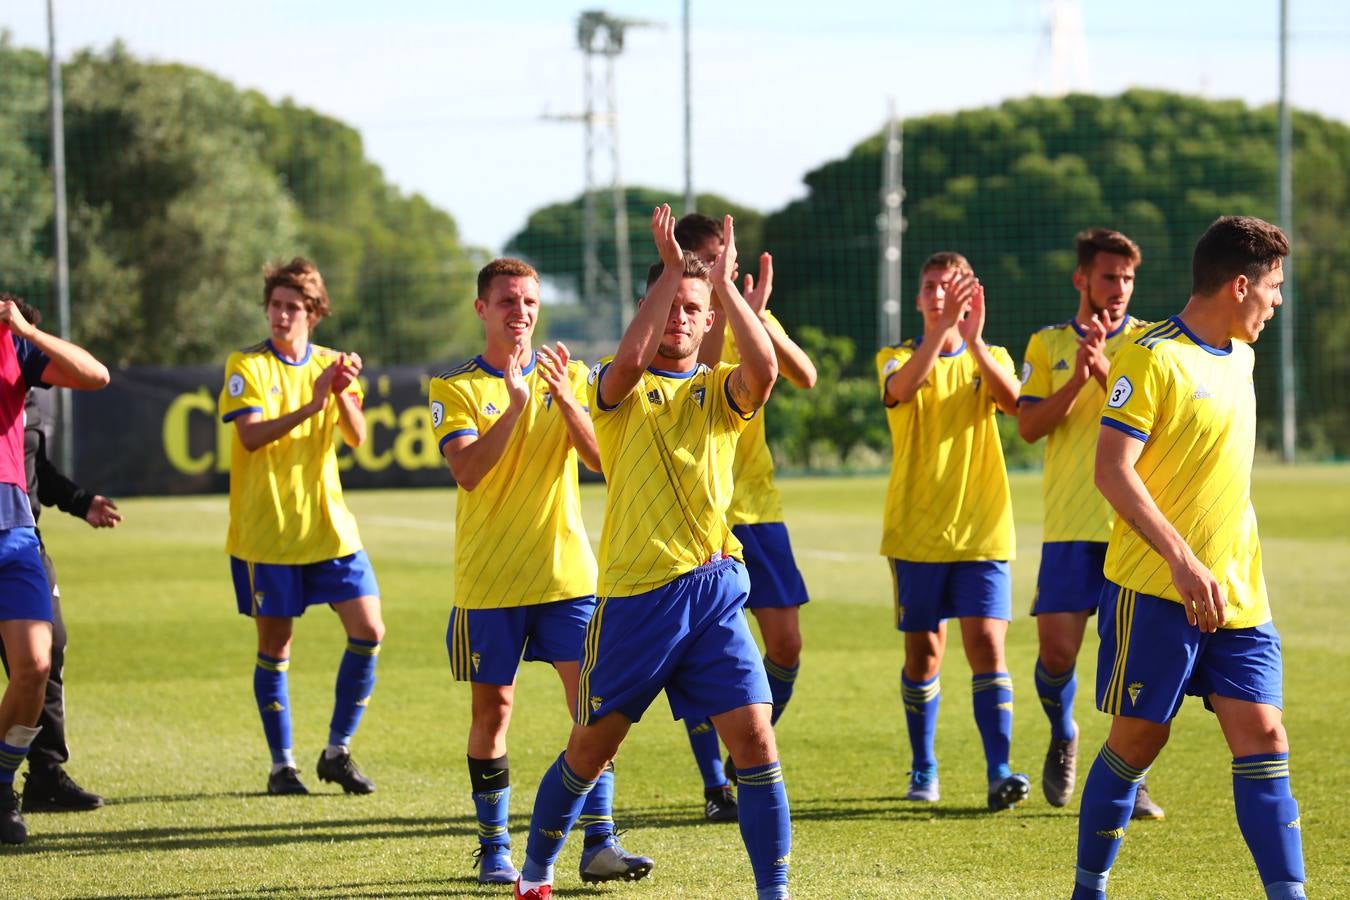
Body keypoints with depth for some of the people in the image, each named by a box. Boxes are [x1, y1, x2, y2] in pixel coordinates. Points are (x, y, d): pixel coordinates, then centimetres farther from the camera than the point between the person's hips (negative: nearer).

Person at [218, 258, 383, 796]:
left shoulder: (330, 364, 9)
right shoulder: (247, 366, -4)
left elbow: (356, 438, -1)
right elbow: (251, 436, -18)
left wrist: (344, 393, -20)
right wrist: (311, 405, -27)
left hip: (328, 525, 4)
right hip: (266, 530, -4)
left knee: (368, 631, -4)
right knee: (275, 645, 1)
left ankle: (337, 752, 10)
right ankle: (282, 765, 12)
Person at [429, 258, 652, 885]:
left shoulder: (568, 376, 7)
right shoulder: (454, 388, -1)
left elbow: (600, 457, -5)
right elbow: (468, 471, -15)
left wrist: (565, 399, -20)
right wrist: (516, 402, -25)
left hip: (567, 572, 2)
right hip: (488, 580, -2)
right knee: (492, 710, 3)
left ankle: (599, 844, -2)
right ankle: (494, 847, 13)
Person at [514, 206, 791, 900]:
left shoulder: (719, 391, 9)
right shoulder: (619, 388, 4)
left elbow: (763, 368, -14)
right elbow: (629, 360, -21)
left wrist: (723, 282, -13)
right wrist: (670, 268, -19)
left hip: (714, 589, 2)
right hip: (634, 595, -1)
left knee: (754, 736, -10)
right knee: (592, 745, 8)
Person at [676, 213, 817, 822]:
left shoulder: (752, 317, 6)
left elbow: (805, 377, -10)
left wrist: (760, 318, -23)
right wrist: (729, 307, -32)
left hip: (755, 503, 4)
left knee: (785, 641, 1)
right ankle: (716, 787, 7)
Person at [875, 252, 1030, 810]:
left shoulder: (991, 359, 8)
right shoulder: (897, 357, 4)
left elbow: (1014, 402, -15)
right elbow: (903, 387, -21)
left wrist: (974, 340, -28)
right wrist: (942, 328, -33)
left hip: (982, 531, 0)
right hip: (916, 533, 0)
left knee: (987, 645, -10)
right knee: (923, 654, 6)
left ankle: (999, 773, -14)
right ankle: (923, 770, 19)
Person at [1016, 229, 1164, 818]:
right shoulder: (1048, 345, 9)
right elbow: (1028, 426, 0)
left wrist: (1105, 368, -21)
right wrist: (1077, 379, -13)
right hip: (1071, 524, 1)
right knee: (1057, 651, -5)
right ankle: (1062, 736, 26)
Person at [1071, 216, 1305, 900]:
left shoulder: (1239, 357, 14)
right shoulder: (1153, 357, -11)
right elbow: (1112, 469, -18)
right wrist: (1182, 560, -25)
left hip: (1237, 594, 7)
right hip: (1155, 588, -7)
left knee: (1262, 738, -4)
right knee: (1138, 738, 1)